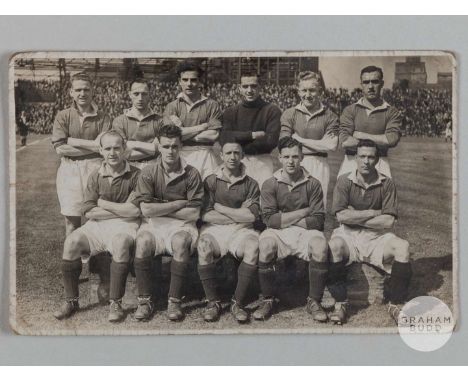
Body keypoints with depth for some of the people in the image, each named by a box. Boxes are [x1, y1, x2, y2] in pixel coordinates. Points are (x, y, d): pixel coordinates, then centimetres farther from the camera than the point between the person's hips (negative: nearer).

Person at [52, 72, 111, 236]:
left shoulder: (102, 118, 4)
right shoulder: (63, 116, 5)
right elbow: (60, 148, -5)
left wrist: (72, 141, -7)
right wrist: (92, 146, -8)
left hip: (95, 168, -1)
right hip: (69, 170, 1)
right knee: (72, 221, 4)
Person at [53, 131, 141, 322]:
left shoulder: (135, 175, -1)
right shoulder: (95, 176, 9)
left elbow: (134, 210, -11)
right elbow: (88, 211, 0)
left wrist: (103, 203, -4)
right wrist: (121, 211, -8)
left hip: (124, 225, -3)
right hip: (97, 225, 4)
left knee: (120, 243, -37)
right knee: (72, 242, -23)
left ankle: (115, 303, -25)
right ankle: (71, 300, -9)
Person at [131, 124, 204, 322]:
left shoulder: (191, 174, -1)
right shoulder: (148, 172, 1)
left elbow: (194, 213, -6)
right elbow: (146, 209, -9)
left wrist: (160, 208, -5)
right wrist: (178, 204, -7)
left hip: (181, 224, -1)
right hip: (153, 224, 1)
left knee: (180, 243, -34)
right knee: (143, 242, -31)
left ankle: (175, 301, -23)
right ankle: (145, 300, -19)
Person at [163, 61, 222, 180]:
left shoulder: (212, 105, 7)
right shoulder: (172, 107, 8)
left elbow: (214, 135, -3)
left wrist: (185, 133, -5)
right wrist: (203, 126, -4)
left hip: (205, 156, 0)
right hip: (180, 156, 0)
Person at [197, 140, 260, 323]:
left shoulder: (250, 184, 10)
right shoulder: (211, 181, 10)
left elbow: (251, 216, -4)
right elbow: (206, 215, -3)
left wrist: (220, 208, -3)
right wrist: (239, 215, -4)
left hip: (241, 230, 0)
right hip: (214, 228, 0)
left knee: (254, 248, -31)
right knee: (204, 247, -32)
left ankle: (238, 303, -20)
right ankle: (212, 301, -18)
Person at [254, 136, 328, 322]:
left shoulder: (313, 184, 2)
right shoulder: (270, 185, 1)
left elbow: (318, 220, -5)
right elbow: (269, 219, -9)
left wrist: (285, 220, -9)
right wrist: (303, 212, -8)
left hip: (306, 231, 1)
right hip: (278, 232, 0)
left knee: (320, 246, -30)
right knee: (265, 245, -32)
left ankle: (314, 301, -14)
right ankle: (268, 300, -13)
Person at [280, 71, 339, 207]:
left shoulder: (330, 116, 6)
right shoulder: (289, 114, 7)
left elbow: (331, 145, -7)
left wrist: (300, 139, -3)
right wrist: (319, 144, -6)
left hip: (319, 165, 0)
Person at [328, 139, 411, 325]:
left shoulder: (386, 184, 1)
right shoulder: (344, 181, -1)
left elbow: (388, 221, -7)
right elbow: (341, 216, -12)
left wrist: (355, 217, -8)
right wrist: (373, 213, -9)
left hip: (377, 237, 2)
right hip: (348, 235, -1)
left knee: (402, 247, -26)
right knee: (334, 246, -33)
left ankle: (395, 304, -11)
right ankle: (340, 304, -19)